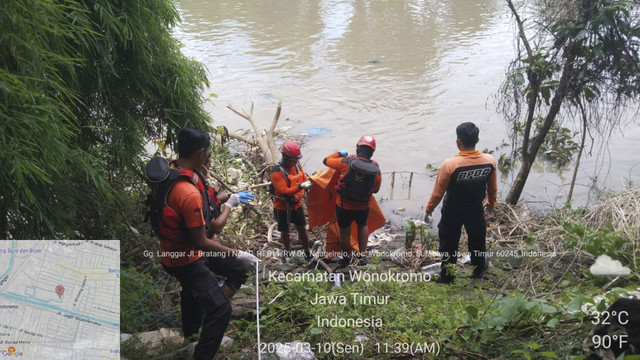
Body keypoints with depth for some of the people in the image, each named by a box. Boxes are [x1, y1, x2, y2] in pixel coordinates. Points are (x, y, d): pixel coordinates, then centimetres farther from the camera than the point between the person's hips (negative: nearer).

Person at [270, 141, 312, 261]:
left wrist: (307, 183, -13)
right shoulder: (277, 171, -25)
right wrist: (300, 187, -42)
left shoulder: (297, 165, -4)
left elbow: (304, 178, 9)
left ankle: (307, 252, 27)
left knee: (302, 229, 10)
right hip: (282, 207, -4)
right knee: (284, 231, 14)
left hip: (296, 205, 4)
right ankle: (287, 250, 39)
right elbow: (283, 190, -31)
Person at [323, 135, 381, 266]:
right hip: (362, 208, 2)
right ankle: (362, 255, 26)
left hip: (343, 206, -1)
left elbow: (326, 160, -5)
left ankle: (347, 257, 42)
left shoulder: (346, 162, -20)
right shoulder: (376, 170, -13)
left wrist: (339, 153, 12)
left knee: (344, 233, 21)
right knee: (362, 226, 32)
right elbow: (375, 189, 4)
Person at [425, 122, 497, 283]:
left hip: (452, 212, -3)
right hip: (476, 210, 3)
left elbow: (438, 192, -19)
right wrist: (491, 202, 20)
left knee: (449, 244, 17)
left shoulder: (449, 164, -30)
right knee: (477, 240, 27)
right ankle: (478, 269, 49)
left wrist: (429, 208, 0)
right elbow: (493, 188, -1)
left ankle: (447, 276, 34)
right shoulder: (489, 161, -19)